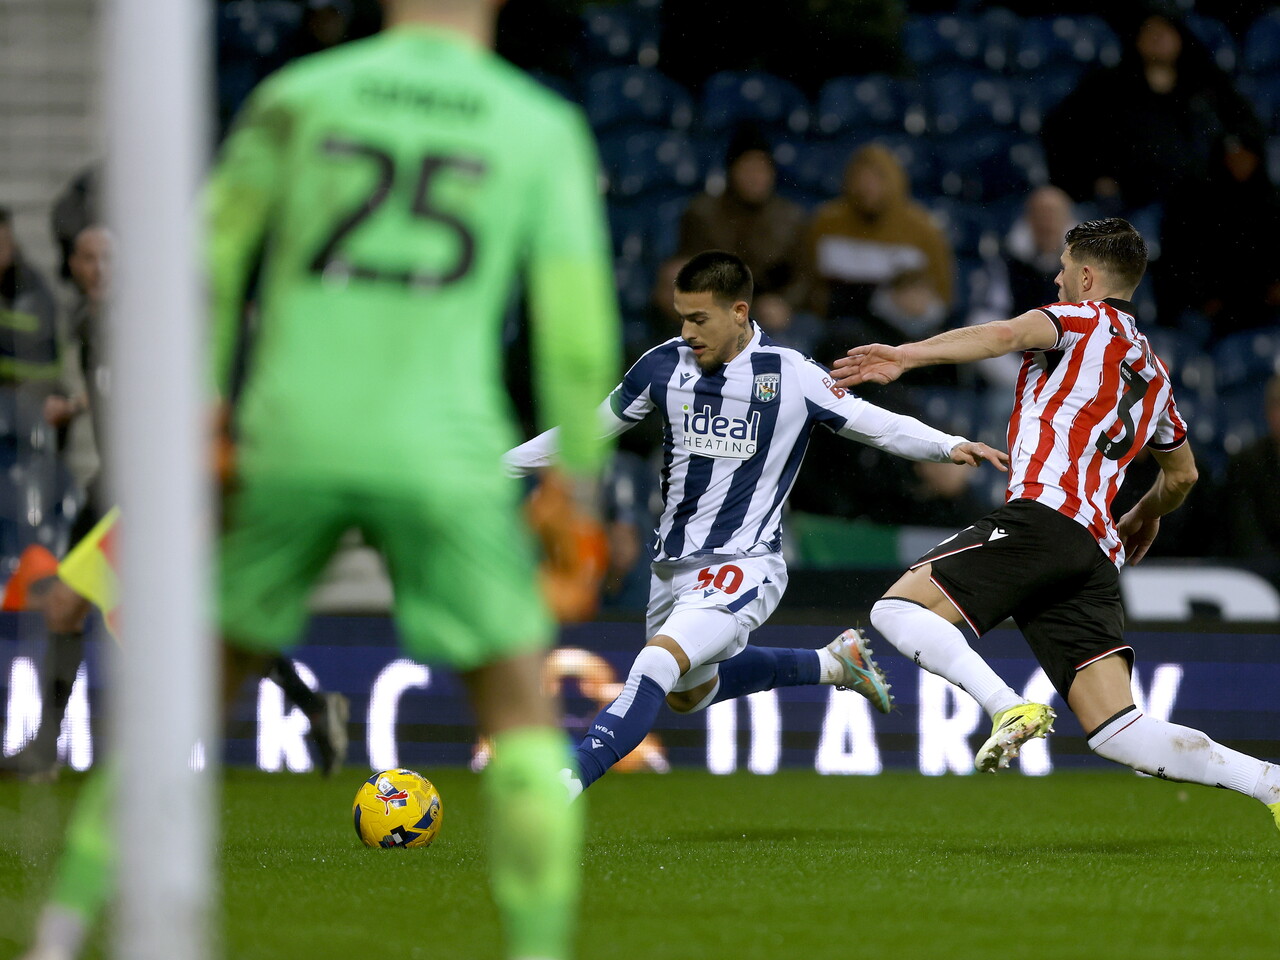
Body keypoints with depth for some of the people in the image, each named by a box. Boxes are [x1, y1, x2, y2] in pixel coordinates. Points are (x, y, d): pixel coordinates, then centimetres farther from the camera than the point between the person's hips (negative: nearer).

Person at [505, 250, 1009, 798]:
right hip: (673, 564, 7)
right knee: (688, 693, 23)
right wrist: (498, 465, 12)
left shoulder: (792, 377, -11)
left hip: (744, 564, -7)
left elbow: (877, 425, -1)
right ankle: (832, 663, 38)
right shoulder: (663, 366, -1)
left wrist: (948, 447, -16)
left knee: (657, 665, -27)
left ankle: (567, 782, -32)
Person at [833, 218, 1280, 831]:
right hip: (1097, 547, 8)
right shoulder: (1154, 373, 31)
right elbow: (1182, 474, 45)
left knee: (898, 609, -9)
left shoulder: (1088, 318, 9)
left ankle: (1011, 709, -27)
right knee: (1118, 732, 0)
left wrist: (906, 356, -21)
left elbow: (1010, 334, -13)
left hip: (1043, 514, -8)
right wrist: (1145, 518, 65)